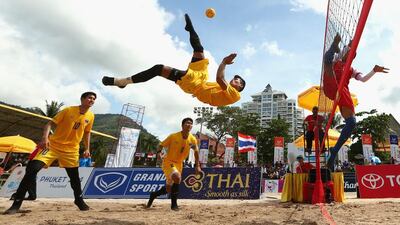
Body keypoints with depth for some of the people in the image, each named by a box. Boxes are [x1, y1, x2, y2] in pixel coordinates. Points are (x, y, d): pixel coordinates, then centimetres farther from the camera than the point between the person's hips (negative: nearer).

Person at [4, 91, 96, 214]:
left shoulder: (90, 116, 2)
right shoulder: (68, 110, -9)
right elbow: (50, 124, -8)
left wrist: (87, 149, 9)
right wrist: (45, 138, -24)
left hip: (71, 150, 3)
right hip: (53, 145, -3)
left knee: (74, 177, 8)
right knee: (32, 169, -15)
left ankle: (79, 200, 31)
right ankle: (16, 204, -5)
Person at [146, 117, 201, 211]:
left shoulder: (192, 140, -7)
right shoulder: (173, 136, -16)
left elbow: (196, 151, 11)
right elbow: (161, 145, -5)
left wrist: (197, 165, 9)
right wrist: (159, 152, -26)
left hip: (179, 164, 5)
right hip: (168, 162, -5)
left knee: (168, 189, 12)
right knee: (177, 177, -33)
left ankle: (153, 195, 42)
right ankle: (174, 204, -16)